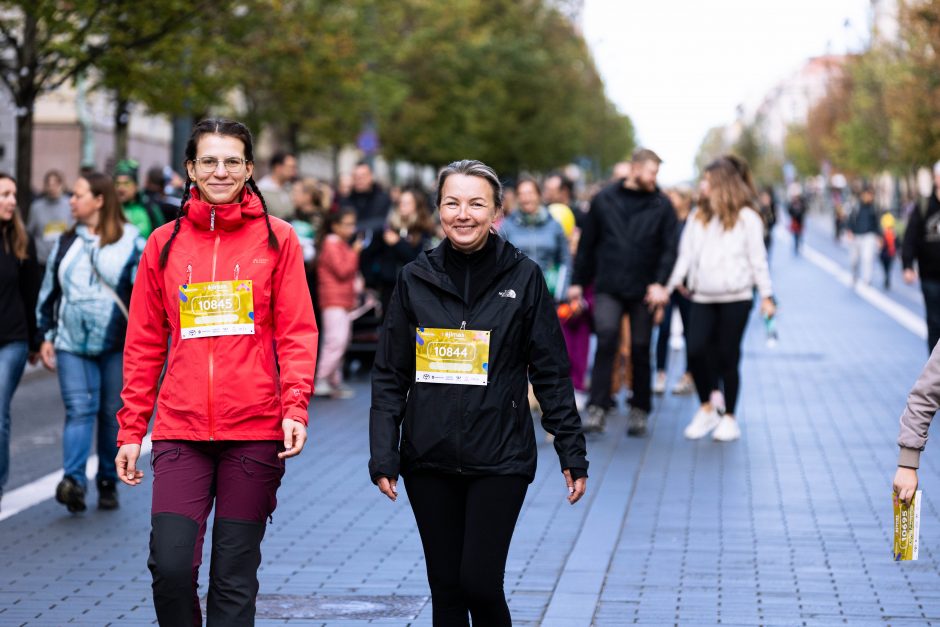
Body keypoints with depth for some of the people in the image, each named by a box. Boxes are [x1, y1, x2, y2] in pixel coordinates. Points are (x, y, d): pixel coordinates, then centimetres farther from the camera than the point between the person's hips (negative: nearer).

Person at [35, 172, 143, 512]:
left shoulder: (130, 241, -1)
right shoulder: (66, 242, 12)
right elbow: (49, 290, 17)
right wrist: (47, 335, 13)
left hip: (117, 344, -2)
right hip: (72, 342, 2)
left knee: (113, 413, 5)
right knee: (78, 409, -10)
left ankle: (108, 482, 17)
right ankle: (74, 481, -22)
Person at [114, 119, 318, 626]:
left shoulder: (276, 238, 4)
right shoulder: (164, 243, 9)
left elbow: (297, 333, 1)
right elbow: (144, 343, 10)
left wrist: (295, 407, -14)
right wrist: (131, 429, 7)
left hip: (255, 431, -1)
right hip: (180, 429, 1)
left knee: (235, 576, 3)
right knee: (170, 565, -9)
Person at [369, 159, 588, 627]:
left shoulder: (523, 277, -1)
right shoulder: (415, 278, 3)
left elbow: (551, 373, 1)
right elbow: (389, 374, 4)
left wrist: (572, 452, -1)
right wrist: (384, 455, -3)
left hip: (500, 459, -2)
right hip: (429, 460, 2)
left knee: (479, 582, -10)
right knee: (445, 589, 7)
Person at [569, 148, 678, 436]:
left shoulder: (662, 205, 3)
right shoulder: (604, 199, 4)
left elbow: (669, 248, -1)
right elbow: (587, 242, 9)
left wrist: (659, 282, -14)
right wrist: (578, 281, 9)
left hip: (643, 291, 1)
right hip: (608, 287, -1)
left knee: (640, 349, 7)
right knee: (606, 335, -19)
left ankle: (639, 411, 19)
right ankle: (597, 406, -15)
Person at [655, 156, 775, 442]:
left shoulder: (746, 217, 0)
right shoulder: (697, 217, 11)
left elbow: (757, 258, 1)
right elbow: (686, 255, 12)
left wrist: (766, 295, 0)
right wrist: (669, 287, 5)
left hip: (735, 298, -3)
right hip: (702, 297, 4)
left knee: (727, 357, 1)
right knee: (696, 352, -8)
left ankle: (729, 418, 14)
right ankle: (706, 409, 13)